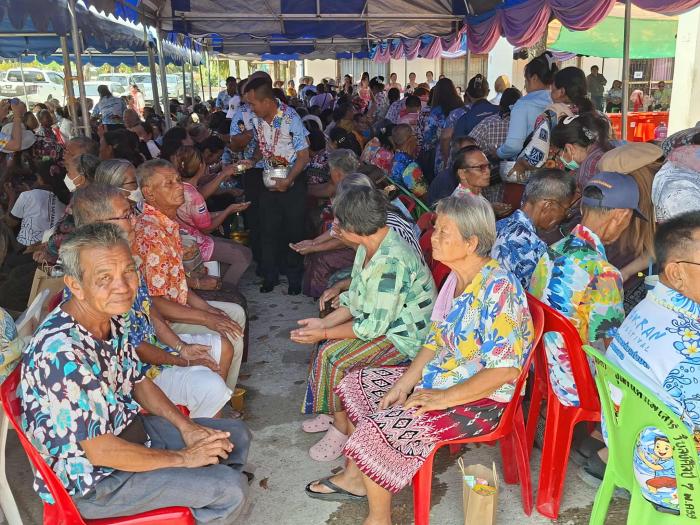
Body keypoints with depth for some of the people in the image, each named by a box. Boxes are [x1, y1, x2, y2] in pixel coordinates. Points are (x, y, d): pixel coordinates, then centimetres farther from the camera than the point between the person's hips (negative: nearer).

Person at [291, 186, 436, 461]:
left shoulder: (390, 262, -31)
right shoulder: (369, 246, 1)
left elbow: (372, 327, -26)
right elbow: (355, 299, 9)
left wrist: (325, 333, -16)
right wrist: (324, 323, -1)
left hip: (406, 336, -10)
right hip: (382, 322, 10)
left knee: (333, 355, -17)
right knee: (327, 343, 5)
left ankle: (342, 427, 4)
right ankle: (334, 412, 19)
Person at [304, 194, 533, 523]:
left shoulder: (497, 288, -26)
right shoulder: (456, 278, 1)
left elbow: (505, 369, -28)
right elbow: (436, 339, 8)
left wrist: (442, 398, -23)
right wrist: (407, 381, -3)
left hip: (481, 399, -9)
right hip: (439, 377, 9)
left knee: (378, 428, -21)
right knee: (358, 383, 10)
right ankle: (355, 476, 25)